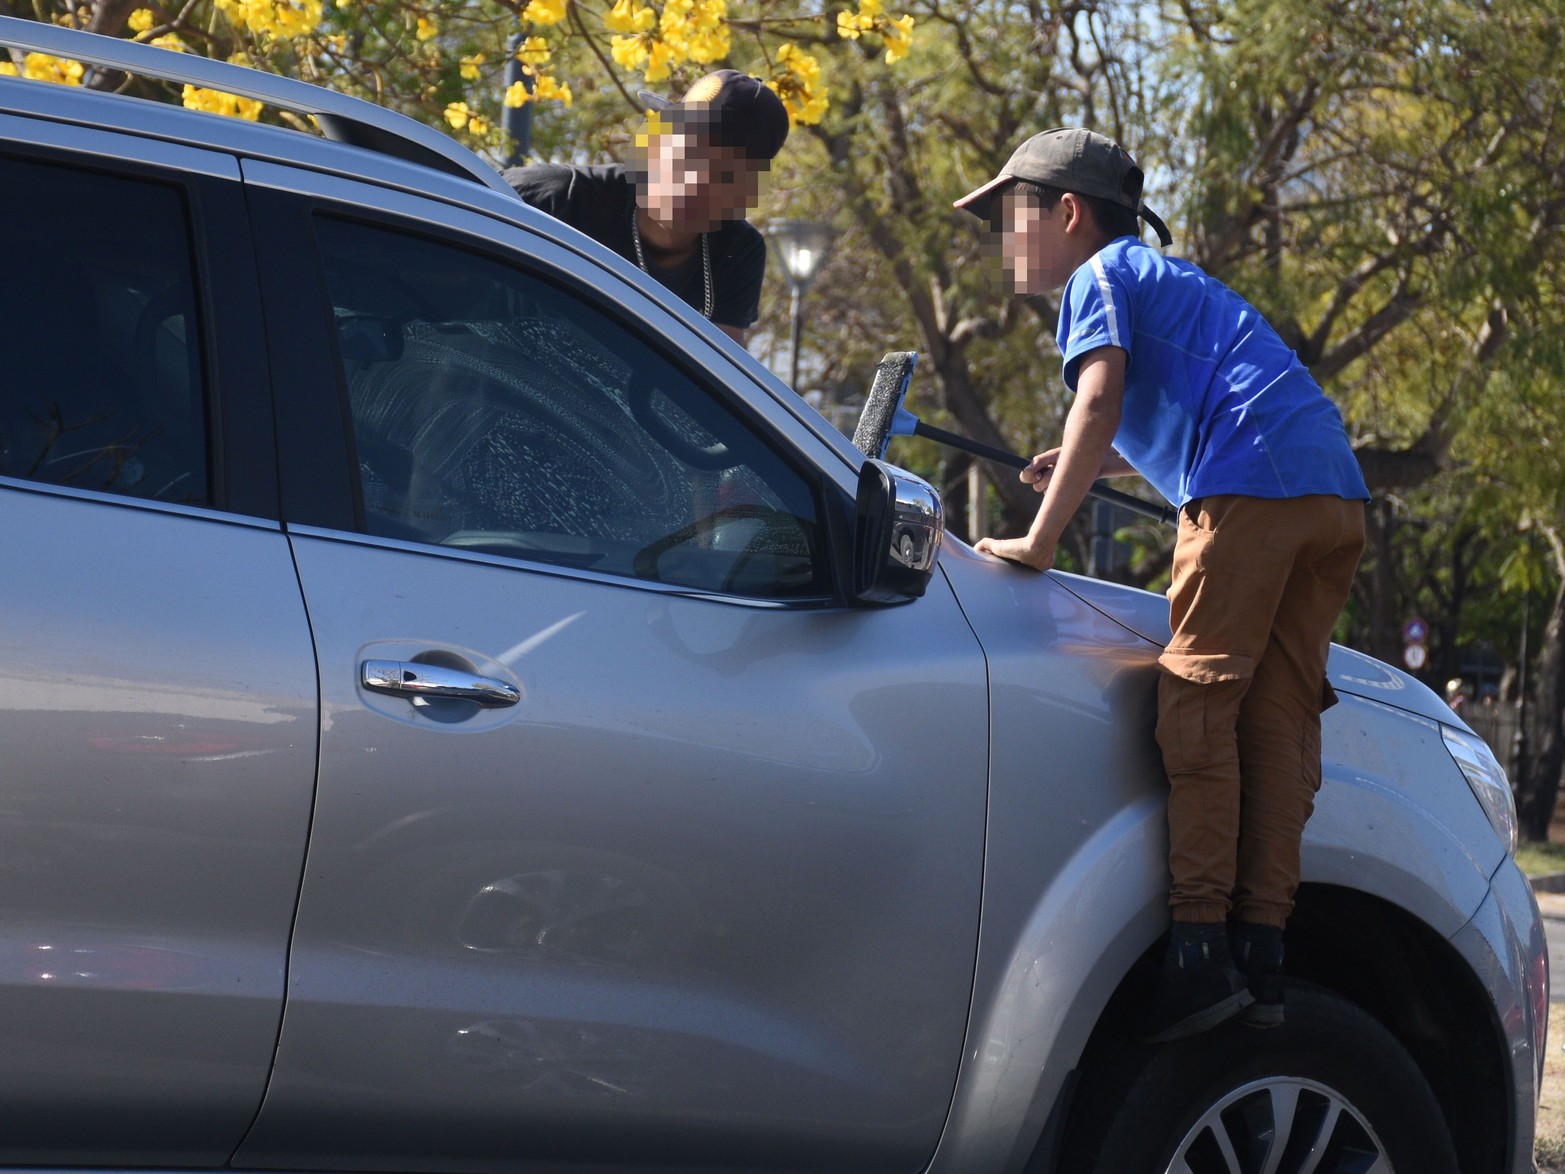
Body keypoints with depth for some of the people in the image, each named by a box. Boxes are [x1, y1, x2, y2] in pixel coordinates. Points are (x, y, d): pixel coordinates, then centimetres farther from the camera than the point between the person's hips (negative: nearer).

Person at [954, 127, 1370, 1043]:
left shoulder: (1100, 276, 10)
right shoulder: (1172, 280, 37)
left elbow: (1101, 400, -5)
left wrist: (1042, 538, -4)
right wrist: (1085, 468, 33)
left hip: (1251, 489, -8)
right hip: (1337, 490, 8)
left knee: (1198, 700, -8)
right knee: (1279, 714, 4)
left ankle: (1201, 948, -14)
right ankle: (1262, 948, -2)